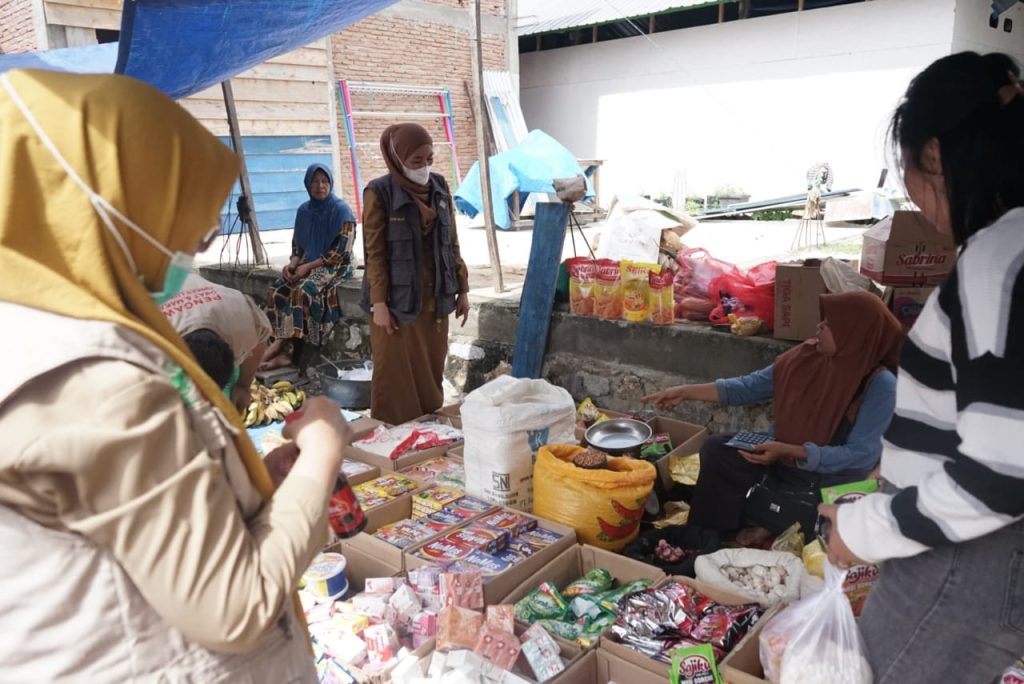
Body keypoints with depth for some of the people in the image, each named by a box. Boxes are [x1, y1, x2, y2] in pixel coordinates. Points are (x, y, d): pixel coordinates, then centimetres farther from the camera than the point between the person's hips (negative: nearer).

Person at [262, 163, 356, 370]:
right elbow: (297, 244, 16)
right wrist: (292, 264, -6)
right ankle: (285, 350, -23)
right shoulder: (303, 210, 10)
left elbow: (342, 251, -13)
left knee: (302, 291, -32)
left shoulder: (341, 210, -8)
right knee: (276, 291, -18)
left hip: (334, 265, -6)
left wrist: (309, 266, -16)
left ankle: (284, 344, -23)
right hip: (307, 264, 6)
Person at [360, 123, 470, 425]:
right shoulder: (379, 193, -10)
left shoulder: (440, 187, 6)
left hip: (435, 299, 5)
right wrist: (379, 303, -14)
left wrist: (462, 289, 8)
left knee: (431, 374, 12)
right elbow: (374, 253, -10)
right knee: (397, 377, 3)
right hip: (398, 301, -5)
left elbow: (452, 243, 10)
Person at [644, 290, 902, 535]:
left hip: (833, 482, -6)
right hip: (785, 458, 6)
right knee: (716, 450, -11)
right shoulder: (806, 358, -5)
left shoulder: (880, 385, -22)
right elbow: (750, 386, 1)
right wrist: (686, 392, -4)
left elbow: (860, 455, -24)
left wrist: (788, 451, -31)